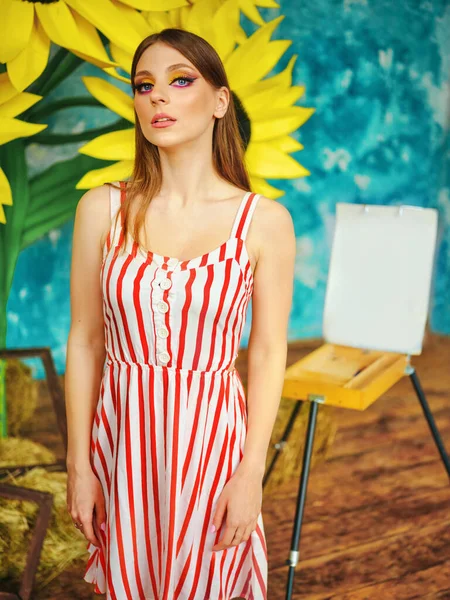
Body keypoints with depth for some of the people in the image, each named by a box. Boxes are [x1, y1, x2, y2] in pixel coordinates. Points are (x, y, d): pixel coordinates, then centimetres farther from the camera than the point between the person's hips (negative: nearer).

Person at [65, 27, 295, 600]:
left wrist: (252, 473, -7)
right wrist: (78, 464, 0)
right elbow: (84, 342, 0)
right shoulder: (102, 209, -4)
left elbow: (268, 353, -5)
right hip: (124, 436, 2)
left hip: (212, 438, -1)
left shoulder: (264, 221, -7)